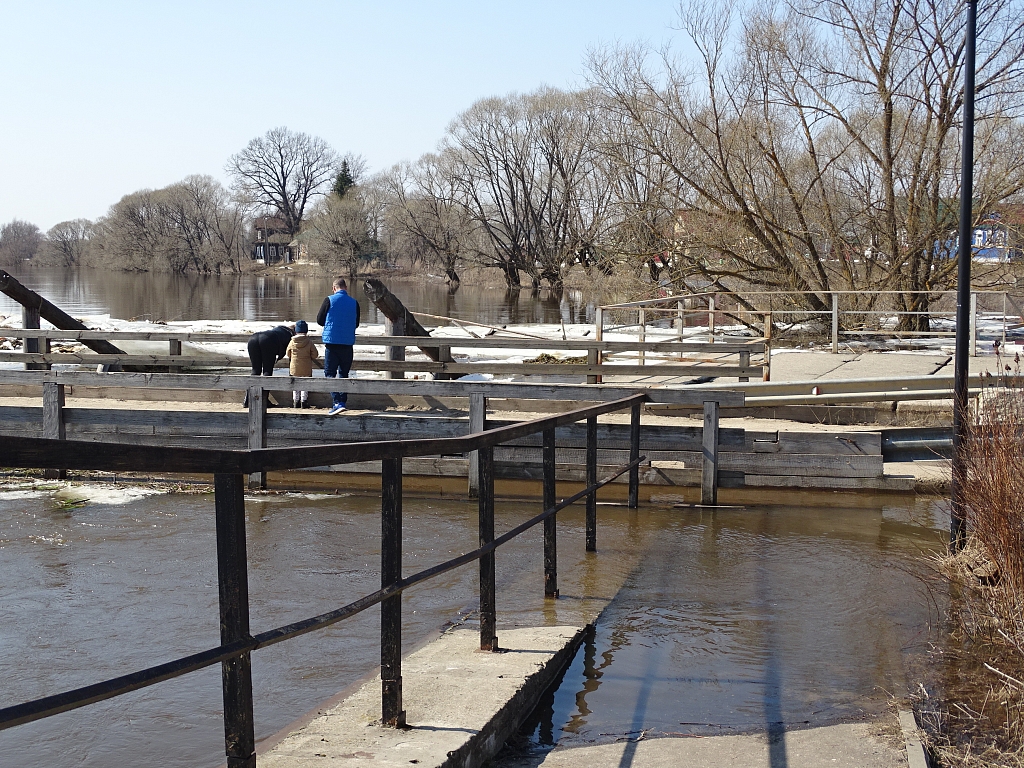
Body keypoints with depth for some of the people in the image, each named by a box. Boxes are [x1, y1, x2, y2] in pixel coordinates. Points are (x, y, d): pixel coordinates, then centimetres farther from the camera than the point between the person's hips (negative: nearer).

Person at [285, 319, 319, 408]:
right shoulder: (309, 343, -10)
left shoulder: (292, 343, -6)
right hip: (306, 369, -1)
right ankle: (303, 401, 6)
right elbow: (315, 355, -5)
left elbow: (288, 354, 6)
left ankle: (295, 401, 15)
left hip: (294, 368, 1)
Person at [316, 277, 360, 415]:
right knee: (344, 373, 15)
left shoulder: (329, 300, -6)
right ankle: (342, 402, 16)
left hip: (332, 341, -3)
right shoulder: (354, 303, 2)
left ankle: (337, 402, -15)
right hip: (348, 343, 3)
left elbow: (319, 319, 2)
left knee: (330, 373, 0)